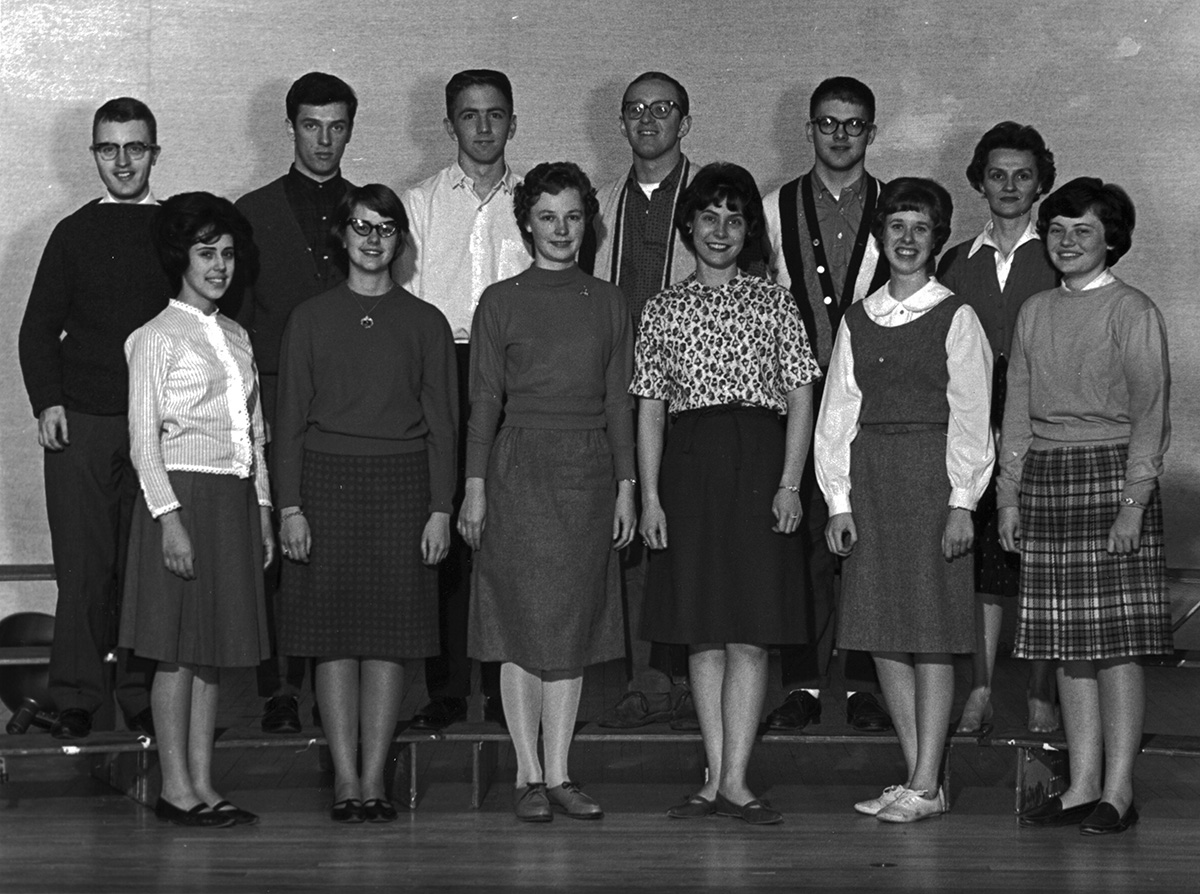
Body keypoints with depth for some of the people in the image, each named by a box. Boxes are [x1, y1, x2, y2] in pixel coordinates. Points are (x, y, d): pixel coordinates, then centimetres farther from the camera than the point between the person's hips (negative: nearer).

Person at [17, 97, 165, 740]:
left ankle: (142, 695, 10)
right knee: (83, 564, 0)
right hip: (79, 422, 0)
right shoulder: (74, 234, 7)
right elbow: (38, 330, 9)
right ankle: (77, 697, 7)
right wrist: (47, 403, -3)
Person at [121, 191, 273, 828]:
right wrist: (170, 517, -16)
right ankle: (176, 788, 0)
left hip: (235, 501, 7)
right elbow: (144, 439, -9)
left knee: (213, 651, 7)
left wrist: (263, 511, 13)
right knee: (179, 650, -4)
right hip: (183, 494, -7)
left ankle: (202, 784, 10)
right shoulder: (157, 337, -5)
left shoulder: (236, 338, 15)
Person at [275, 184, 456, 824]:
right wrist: (290, 505, -3)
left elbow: (441, 422, 7)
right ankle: (345, 779, 4)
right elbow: (290, 418, 5)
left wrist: (440, 508, -1)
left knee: (389, 638, 0)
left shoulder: (425, 323, 8)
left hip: (401, 484, 0)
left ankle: (375, 778, 5)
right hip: (326, 480, 0)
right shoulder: (310, 319, 7)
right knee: (333, 637, -1)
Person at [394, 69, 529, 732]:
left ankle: (507, 688, 3)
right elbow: (403, 303, 8)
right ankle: (444, 689, 1)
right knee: (443, 530, -4)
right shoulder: (420, 203, 12)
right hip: (439, 371, 0)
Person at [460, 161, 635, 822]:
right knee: (525, 623, -3)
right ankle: (528, 776, 3)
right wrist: (475, 486, -4)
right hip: (521, 468, -2)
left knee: (575, 625, 3)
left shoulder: (607, 302, 10)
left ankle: (559, 773, 8)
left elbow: (619, 398, 10)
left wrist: (626, 484, 5)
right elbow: (484, 399, 2)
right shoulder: (501, 302, 3)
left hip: (590, 471, 3)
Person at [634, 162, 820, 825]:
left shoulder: (773, 303, 8)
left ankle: (734, 781, -5)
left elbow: (800, 397, 5)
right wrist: (649, 495, 1)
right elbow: (650, 408, 9)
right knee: (702, 634, 2)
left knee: (748, 636, -5)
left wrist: (789, 483, -6)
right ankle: (716, 779, 6)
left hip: (758, 465, -1)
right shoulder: (662, 310, 11)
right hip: (689, 468, 1)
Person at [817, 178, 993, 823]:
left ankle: (927, 786, 0)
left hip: (932, 476, -5)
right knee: (881, 631, 5)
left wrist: (961, 502, -11)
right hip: (869, 478, 5)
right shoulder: (857, 321, 11)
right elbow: (837, 413, 10)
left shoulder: (956, 319, -2)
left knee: (931, 633, -4)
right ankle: (915, 777, 12)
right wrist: (838, 501, 3)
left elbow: (969, 417, -5)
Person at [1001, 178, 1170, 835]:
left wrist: (1133, 502, -14)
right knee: (1066, 644, 5)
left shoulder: (1132, 311, -2)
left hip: (1110, 471, -5)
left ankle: (1118, 791, -3)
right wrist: (1010, 492, 11)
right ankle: (1082, 786, 10)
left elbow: (1149, 411, -7)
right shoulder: (1034, 313, 14)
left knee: (1118, 643, -6)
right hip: (1044, 479, 5)